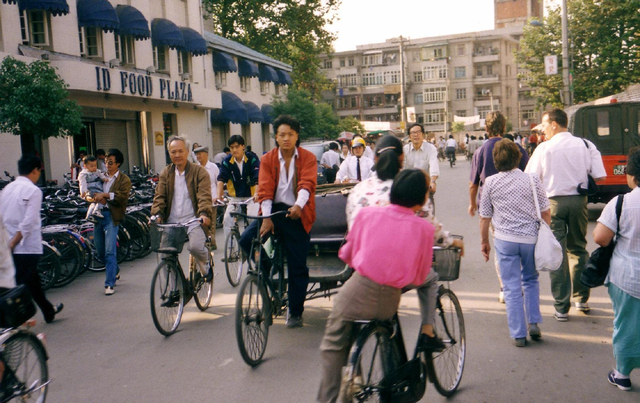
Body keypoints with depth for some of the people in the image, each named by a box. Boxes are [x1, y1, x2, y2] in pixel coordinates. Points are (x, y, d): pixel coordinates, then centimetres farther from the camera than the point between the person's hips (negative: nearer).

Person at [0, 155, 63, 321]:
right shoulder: (33, 191, -12)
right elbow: (28, 222, -20)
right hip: (27, 246, -8)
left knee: (32, 278, 22)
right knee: (21, 285, -2)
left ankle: (49, 311, 39)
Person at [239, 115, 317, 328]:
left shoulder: (308, 158, -1)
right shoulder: (268, 159, 4)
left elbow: (307, 184, -16)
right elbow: (265, 189, -6)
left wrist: (298, 206, -36)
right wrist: (266, 217, -19)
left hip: (297, 214, -2)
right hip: (274, 209, 2)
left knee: (297, 267, 1)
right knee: (246, 239, -21)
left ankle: (295, 312, 17)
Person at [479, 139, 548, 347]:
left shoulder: (490, 182, -4)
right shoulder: (532, 180, -5)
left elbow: (485, 217, 2)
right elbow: (545, 213, 0)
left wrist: (484, 241, 14)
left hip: (504, 240, -1)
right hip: (532, 238, 1)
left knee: (512, 287, 6)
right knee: (531, 281, 23)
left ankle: (518, 334, 9)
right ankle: (534, 323, 19)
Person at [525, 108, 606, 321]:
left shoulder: (544, 148, -7)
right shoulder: (586, 145, 1)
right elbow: (599, 176, -1)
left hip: (554, 202, -3)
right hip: (578, 200, 3)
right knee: (578, 249, 19)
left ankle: (561, 307, 6)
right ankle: (581, 299, 27)